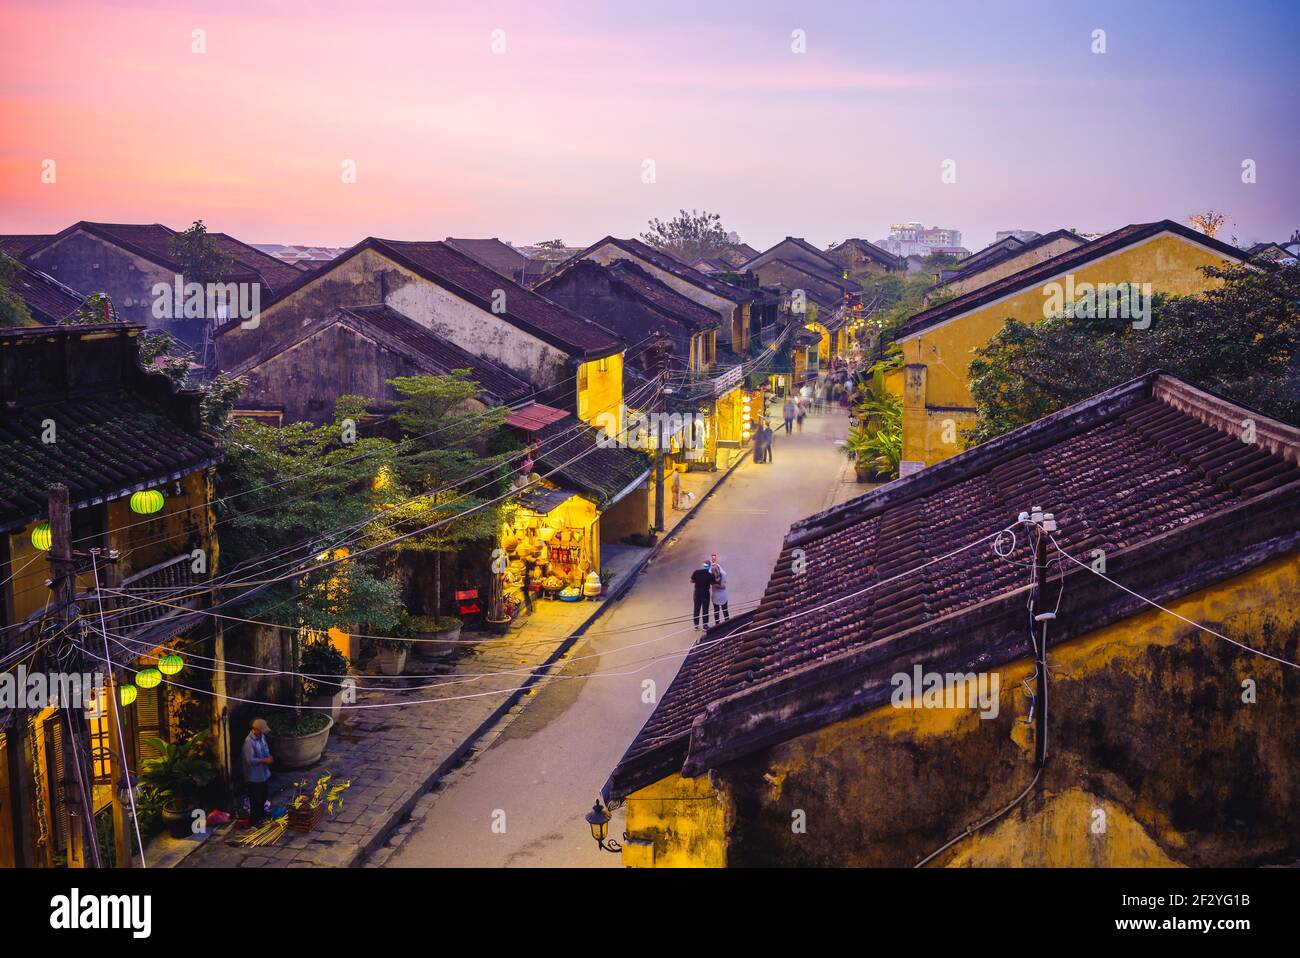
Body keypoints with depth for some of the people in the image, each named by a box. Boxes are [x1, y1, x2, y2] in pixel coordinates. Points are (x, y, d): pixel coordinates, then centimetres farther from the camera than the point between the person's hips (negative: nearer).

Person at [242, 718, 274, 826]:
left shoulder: (261, 737, -1)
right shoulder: (249, 742, -28)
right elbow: (250, 760, -29)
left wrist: (269, 757, -5)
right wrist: (265, 760, -25)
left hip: (263, 773, 9)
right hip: (254, 775, -9)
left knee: (263, 795, 25)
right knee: (255, 799, 4)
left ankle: (261, 813, 45)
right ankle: (253, 821, 18)